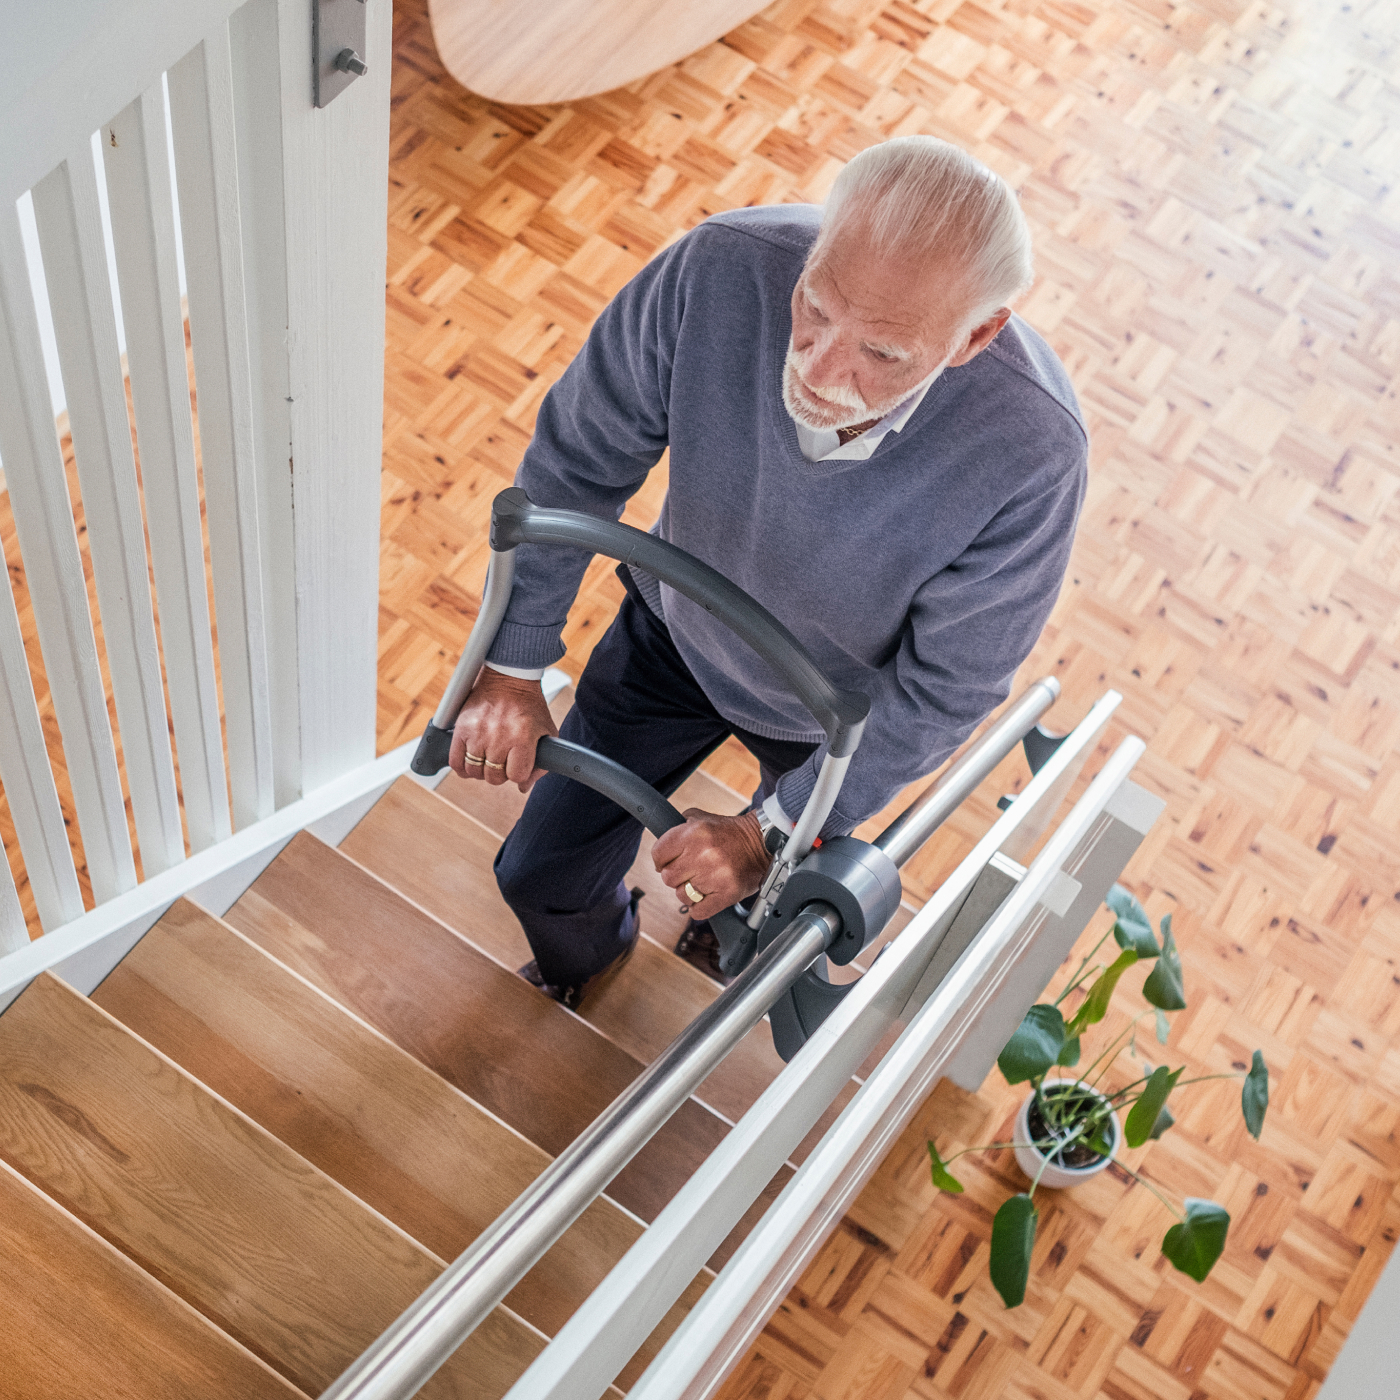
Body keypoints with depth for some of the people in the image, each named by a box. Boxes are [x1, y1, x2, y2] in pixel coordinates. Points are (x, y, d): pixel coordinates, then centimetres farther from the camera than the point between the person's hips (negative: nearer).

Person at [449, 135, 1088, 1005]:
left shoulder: (1033, 451, -42)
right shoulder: (720, 270, -37)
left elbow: (945, 683, -27)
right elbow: (578, 460, -20)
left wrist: (769, 835, -25)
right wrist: (514, 666, -20)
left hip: (843, 701, -1)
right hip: (678, 633, 2)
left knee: (771, 907, 29)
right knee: (542, 875, 18)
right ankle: (588, 951, 58)